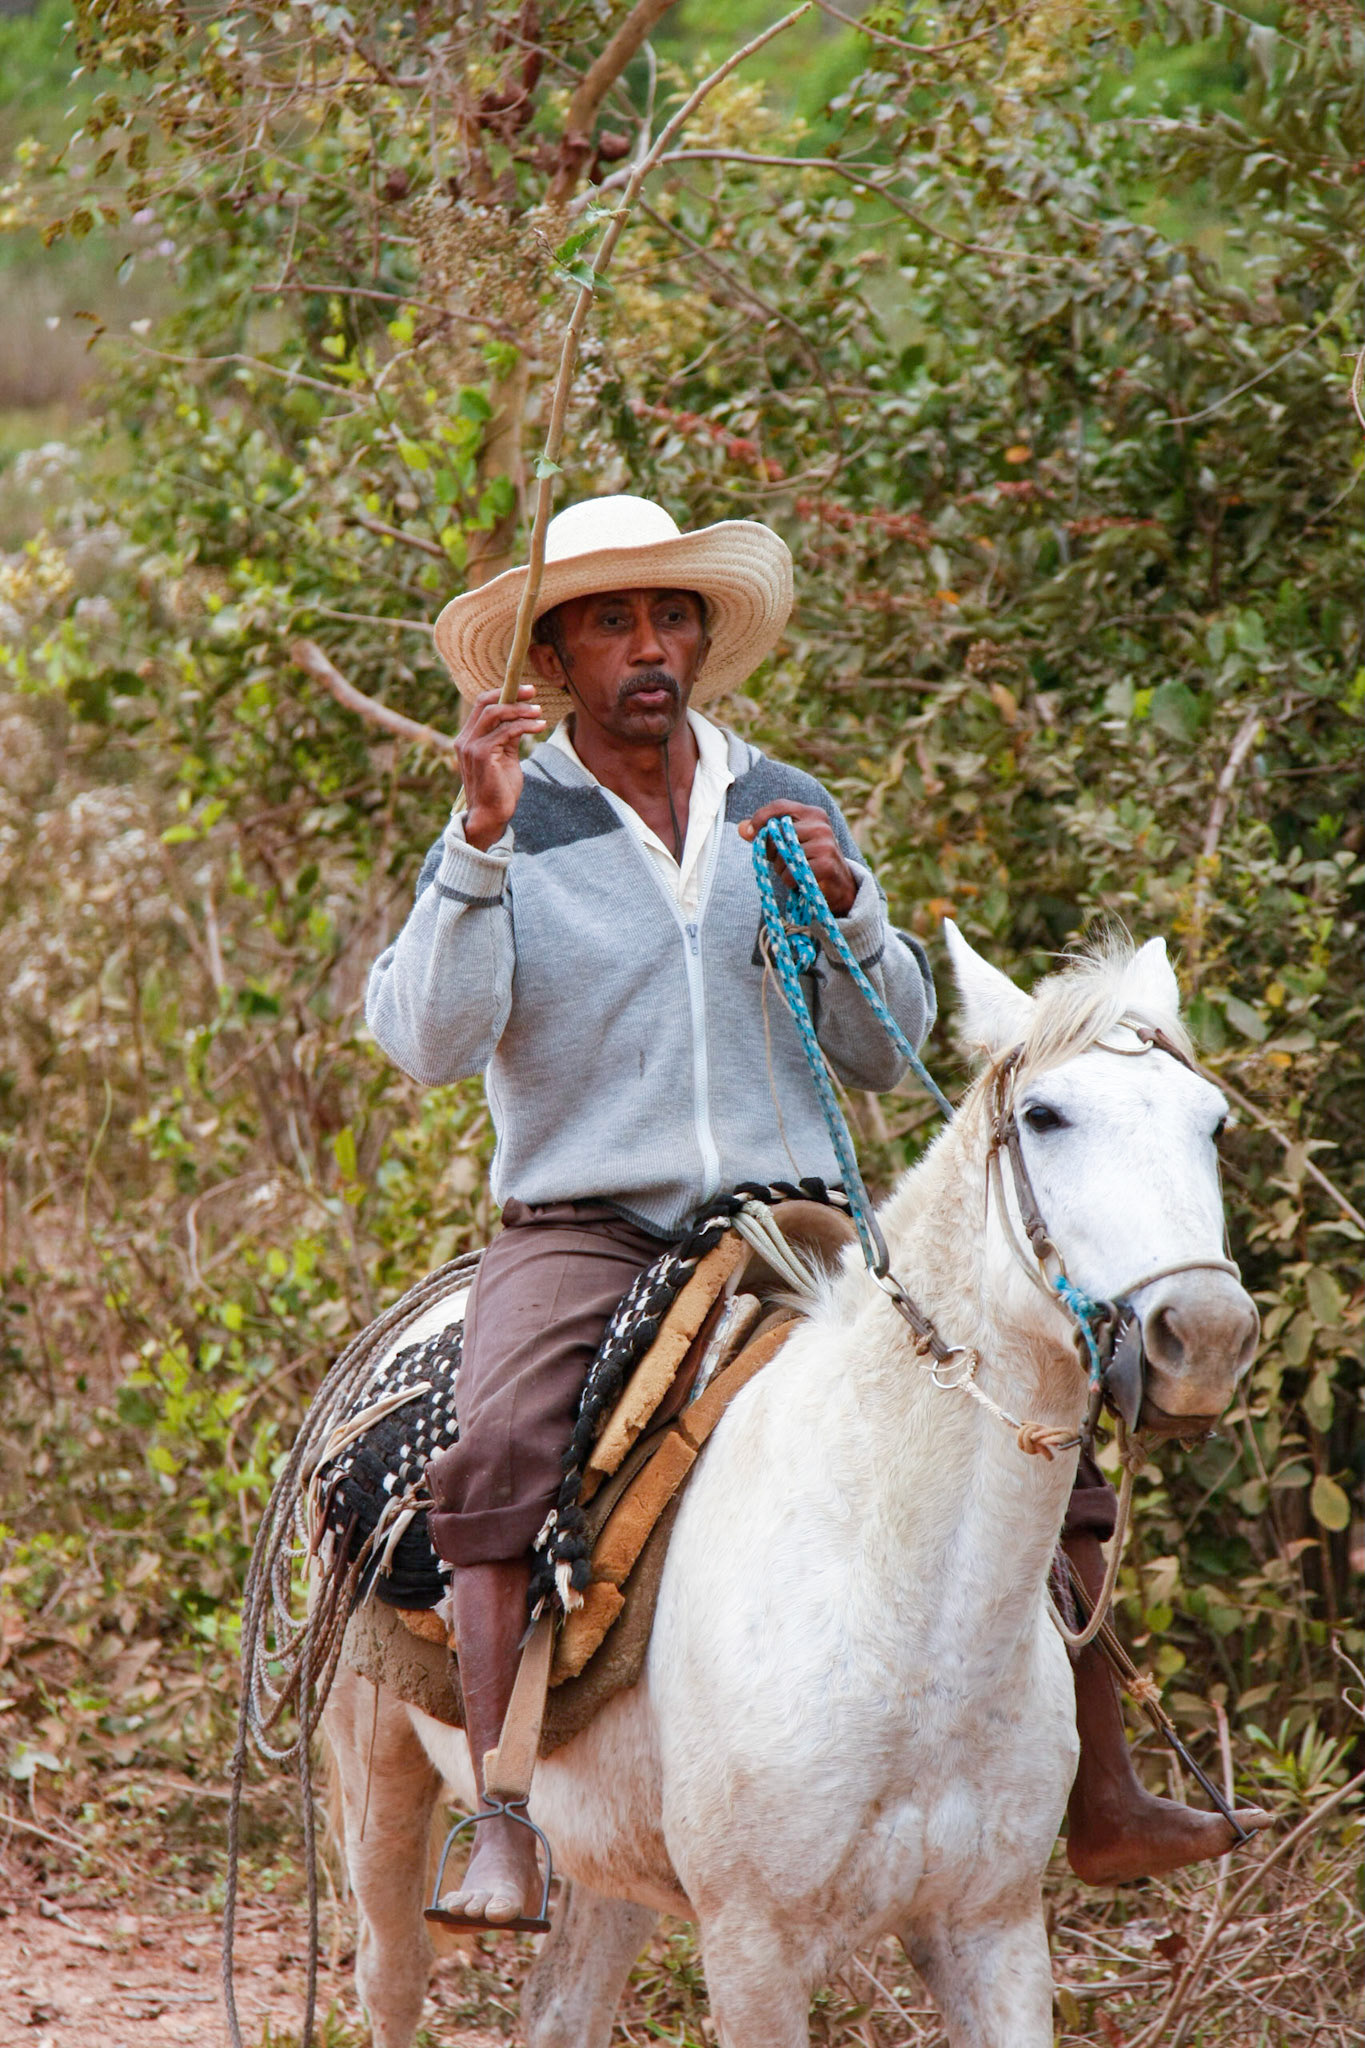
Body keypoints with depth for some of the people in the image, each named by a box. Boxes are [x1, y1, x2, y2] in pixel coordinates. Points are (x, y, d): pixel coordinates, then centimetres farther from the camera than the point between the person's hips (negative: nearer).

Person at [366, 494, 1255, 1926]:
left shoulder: (789, 814, 12)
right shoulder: (505, 837, 2)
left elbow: (887, 1054, 12)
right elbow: (424, 1041, -12)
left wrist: (843, 905, -6)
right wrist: (482, 840, -22)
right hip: (580, 1228, -3)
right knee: (502, 1446, -33)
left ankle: (1102, 1801, -9)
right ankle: (504, 1829, -36)